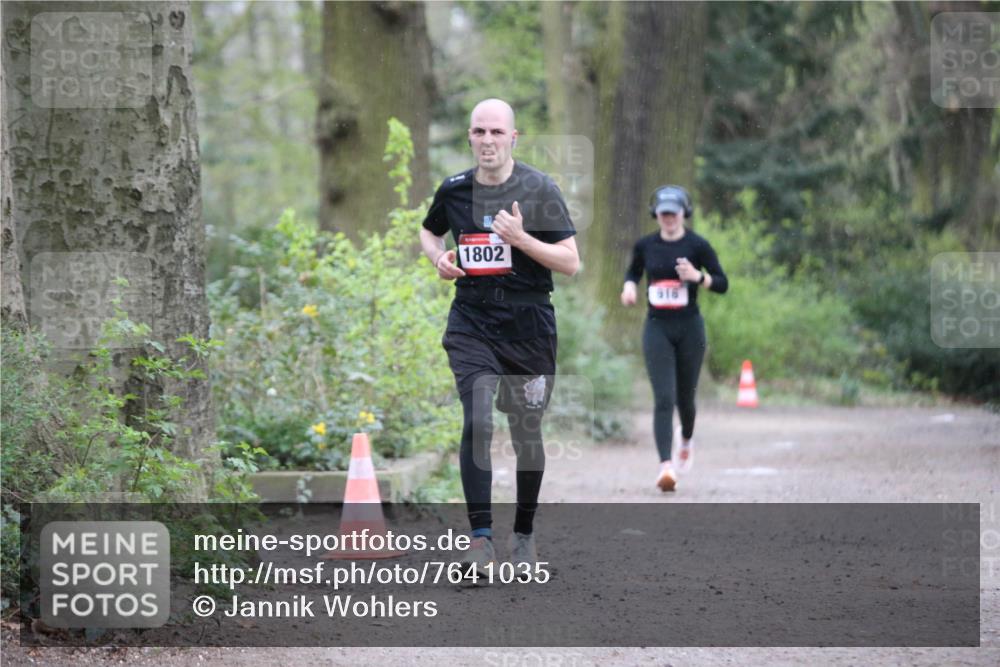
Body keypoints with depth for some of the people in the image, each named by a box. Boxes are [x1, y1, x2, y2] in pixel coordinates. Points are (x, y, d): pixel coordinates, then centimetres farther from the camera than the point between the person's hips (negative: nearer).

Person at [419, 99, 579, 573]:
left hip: (528, 325, -1)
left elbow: (571, 263, -7)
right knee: (477, 422, -16)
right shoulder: (453, 191, 3)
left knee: (526, 431, 9)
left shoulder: (538, 190, -6)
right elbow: (428, 232, 25)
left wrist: (520, 238, -21)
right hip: (471, 324, 1)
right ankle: (480, 537, -17)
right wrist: (439, 258, 3)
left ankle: (524, 533, 27)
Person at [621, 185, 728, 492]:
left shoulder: (698, 245, -4)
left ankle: (687, 440, 44)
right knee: (664, 398, -13)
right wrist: (629, 286, 0)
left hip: (690, 328, 0)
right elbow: (633, 271, 22)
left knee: (685, 397, 11)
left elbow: (723, 284, -3)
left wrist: (698, 276, -21)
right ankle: (666, 466, -23)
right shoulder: (645, 245, 3)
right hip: (657, 328, 1)